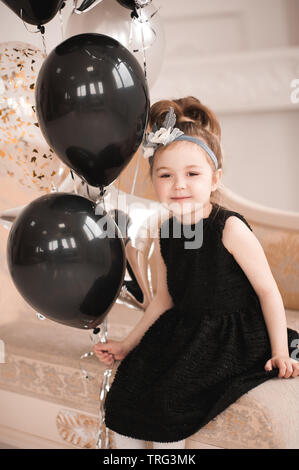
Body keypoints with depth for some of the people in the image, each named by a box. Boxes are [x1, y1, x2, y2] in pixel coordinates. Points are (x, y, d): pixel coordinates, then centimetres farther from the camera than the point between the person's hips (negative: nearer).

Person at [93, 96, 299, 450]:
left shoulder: (230, 229, -16)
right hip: (182, 330, 6)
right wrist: (128, 344, 14)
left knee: (168, 400, -20)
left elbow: (267, 290, -11)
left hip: (232, 337, -6)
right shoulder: (163, 238, 2)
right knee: (127, 389, -7)